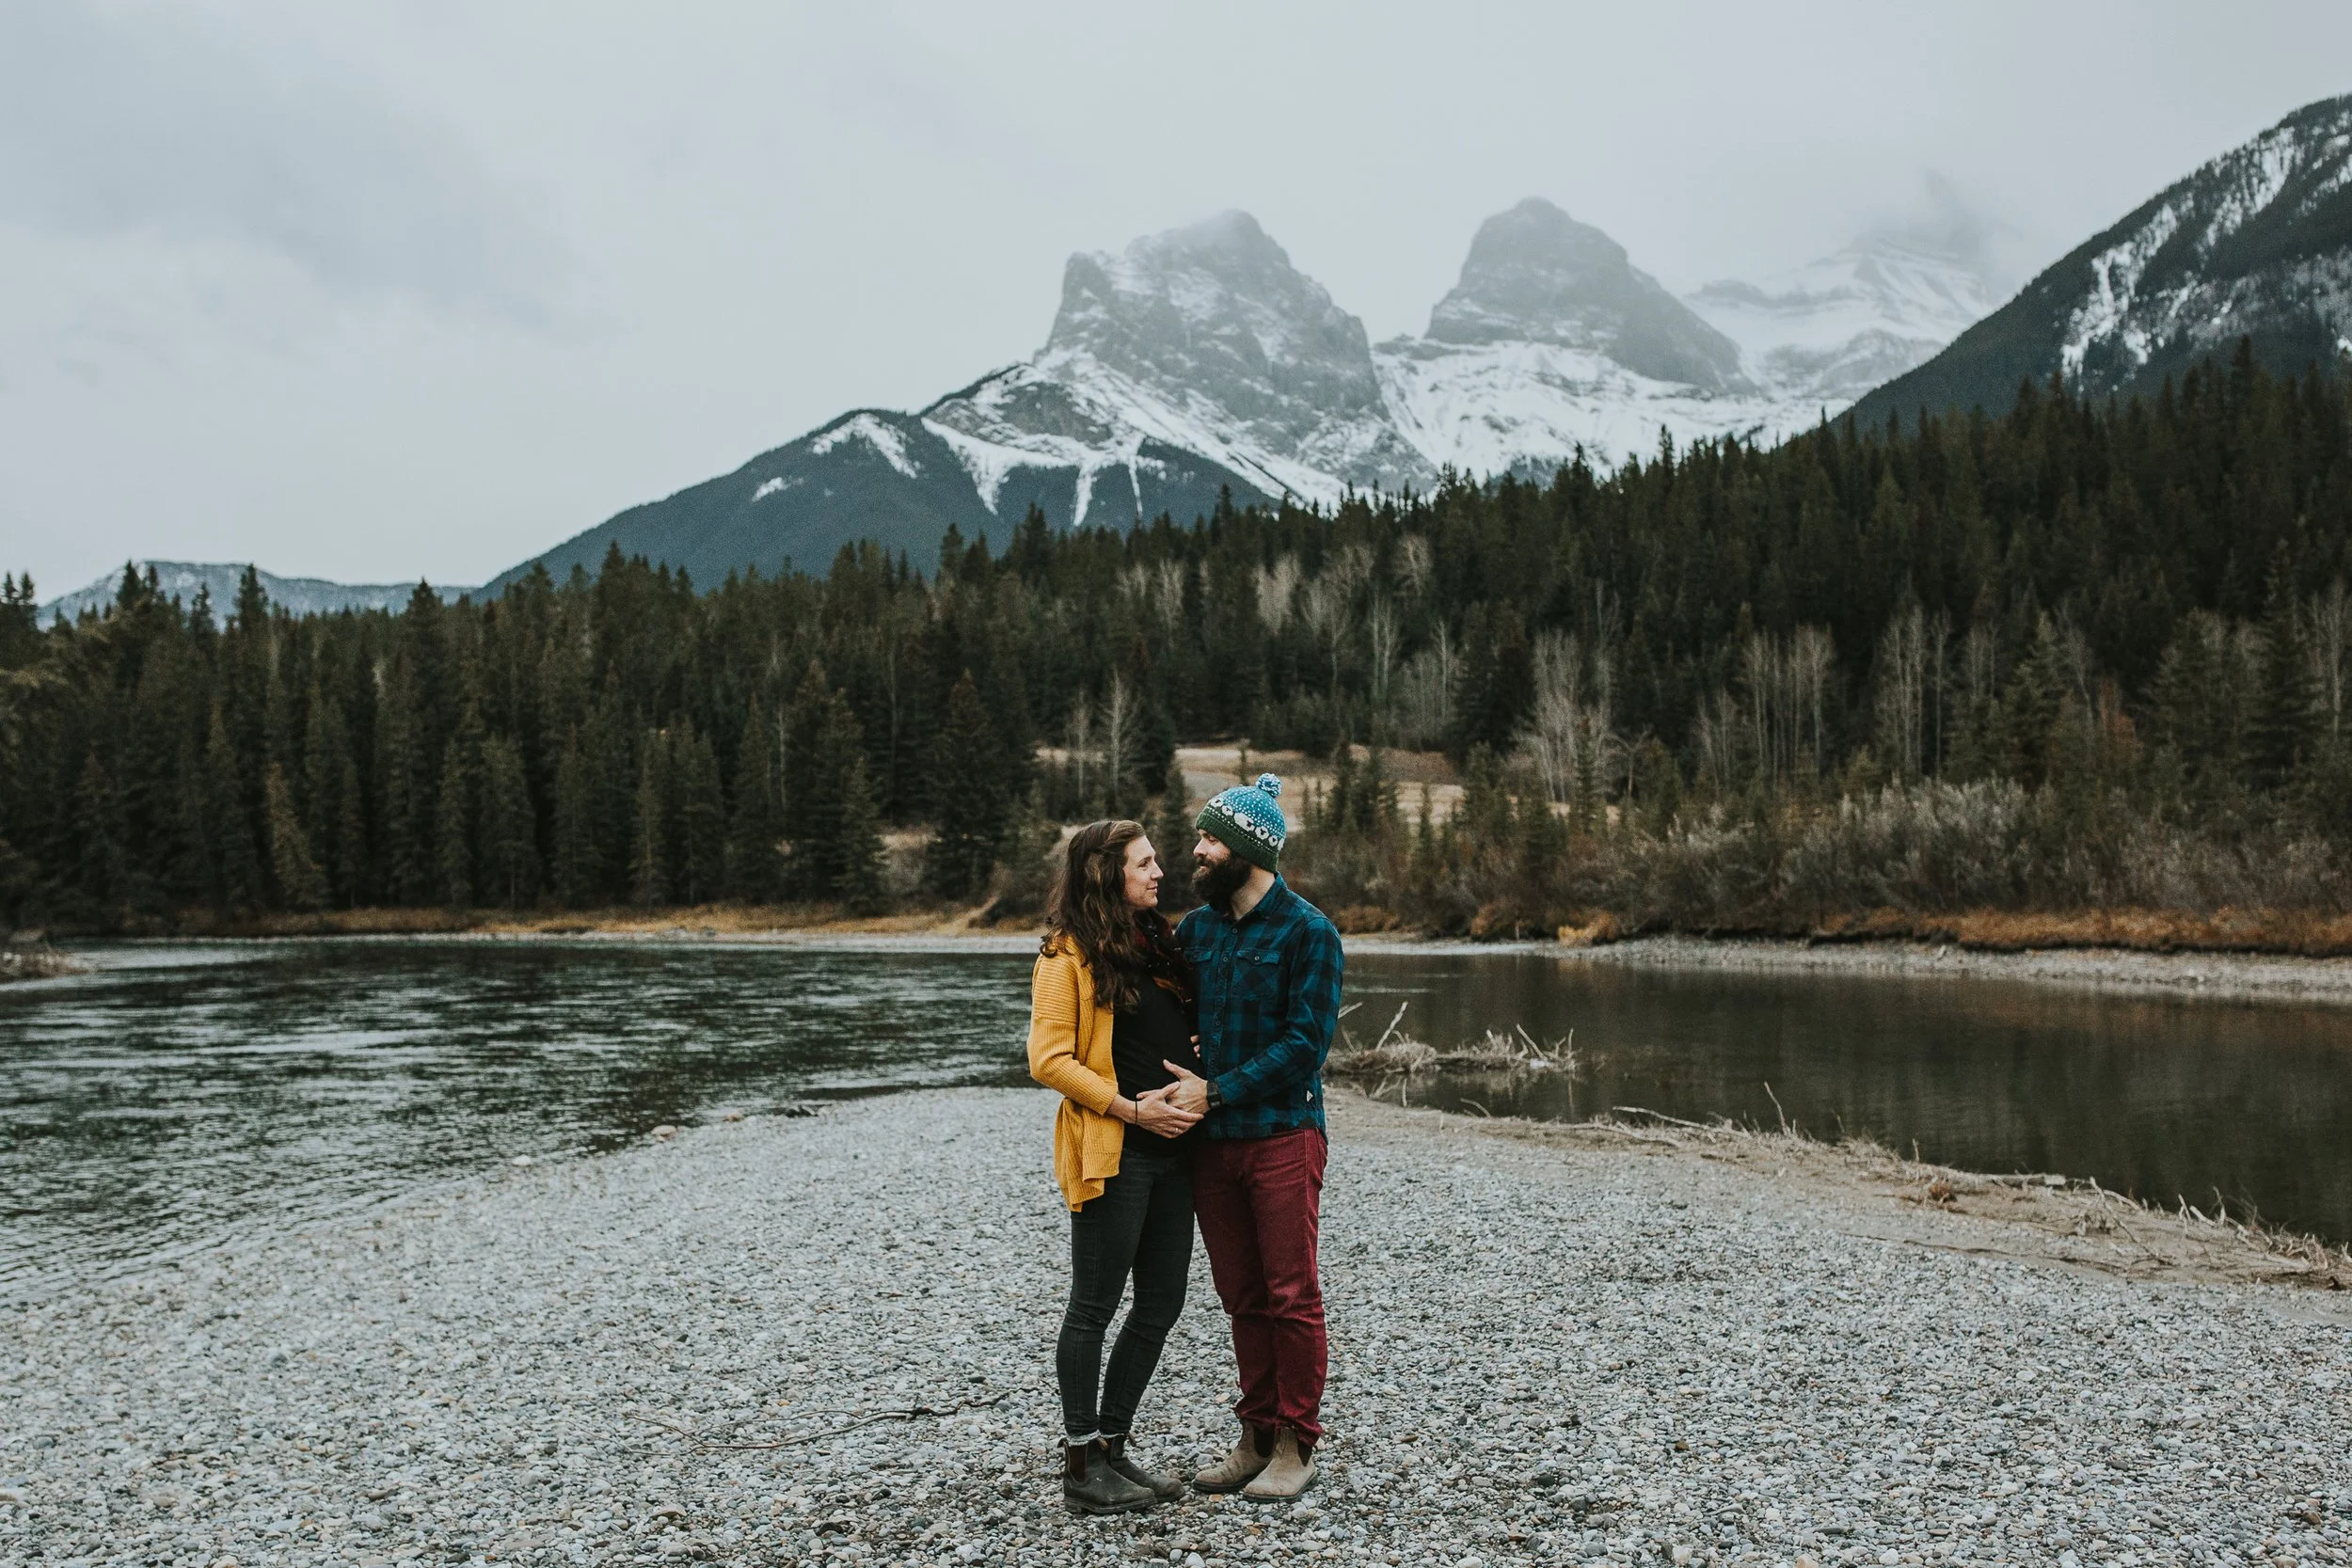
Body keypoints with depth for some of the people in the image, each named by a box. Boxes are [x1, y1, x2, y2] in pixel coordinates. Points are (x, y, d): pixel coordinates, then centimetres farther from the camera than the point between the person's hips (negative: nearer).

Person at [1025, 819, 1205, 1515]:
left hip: (1171, 1150, 8)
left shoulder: (1157, 943, 15)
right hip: (1112, 1154, -8)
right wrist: (1130, 1108, -17)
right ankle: (1082, 1468, 12)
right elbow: (1048, 1059, -13)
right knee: (1094, 1306, 2)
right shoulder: (1068, 953, -8)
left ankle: (1112, 1447, 25)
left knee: (1161, 1303, 11)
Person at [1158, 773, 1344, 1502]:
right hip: (1211, 1140, 6)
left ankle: (1296, 1447, 13)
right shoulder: (1196, 927, 9)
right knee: (1242, 1298, 13)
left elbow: (1305, 1044, -15)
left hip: (1281, 1136, -6)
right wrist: (1179, 1083, -2)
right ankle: (1255, 1437, 24)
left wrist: (1216, 1091, -17)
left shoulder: (1307, 931, -9)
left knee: (1291, 1297, 2)